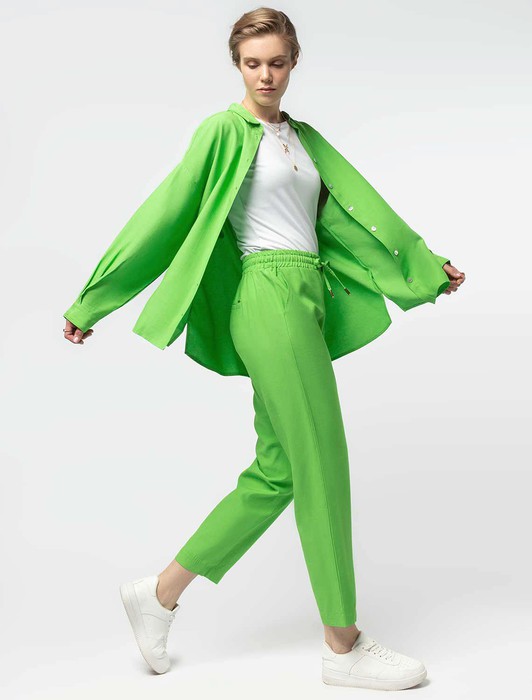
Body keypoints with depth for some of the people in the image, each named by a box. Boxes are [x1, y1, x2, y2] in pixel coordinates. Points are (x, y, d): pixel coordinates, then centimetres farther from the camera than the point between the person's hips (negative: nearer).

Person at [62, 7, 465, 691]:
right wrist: (88, 307, -1)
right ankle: (344, 646, 7)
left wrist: (426, 265, 25)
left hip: (308, 299, 8)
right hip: (271, 296, -8)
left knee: (278, 471, 7)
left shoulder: (300, 136, 20)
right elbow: (165, 216, -2)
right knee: (323, 466, -5)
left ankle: (160, 592, 18)